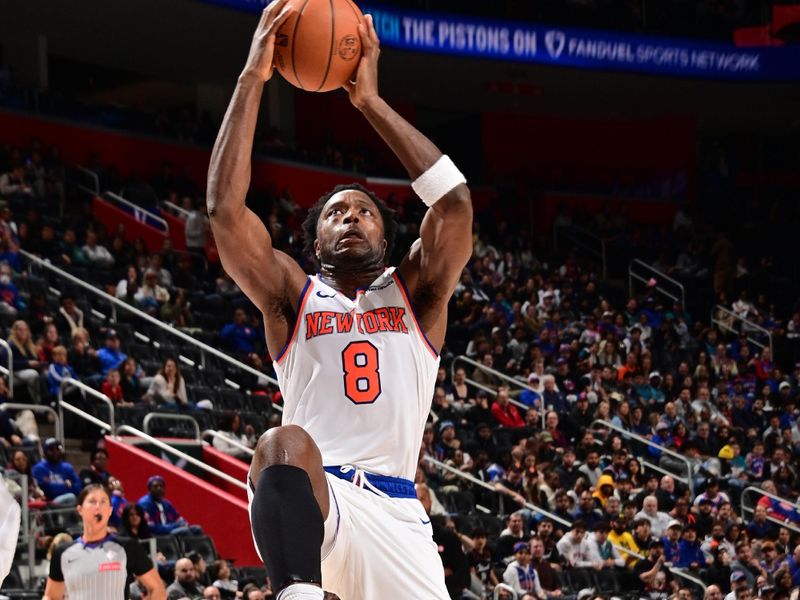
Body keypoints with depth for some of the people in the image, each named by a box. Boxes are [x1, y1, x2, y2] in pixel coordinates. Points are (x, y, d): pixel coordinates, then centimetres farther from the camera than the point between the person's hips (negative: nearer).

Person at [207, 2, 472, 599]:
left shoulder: (416, 293, 18)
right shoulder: (293, 296, 16)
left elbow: (455, 198, 2)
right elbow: (225, 209, 1)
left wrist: (371, 101, 5)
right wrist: (252, 80, 0)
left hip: (396, 513, 3)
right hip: (309, 499, -3)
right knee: (285, 445, -35)